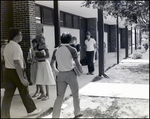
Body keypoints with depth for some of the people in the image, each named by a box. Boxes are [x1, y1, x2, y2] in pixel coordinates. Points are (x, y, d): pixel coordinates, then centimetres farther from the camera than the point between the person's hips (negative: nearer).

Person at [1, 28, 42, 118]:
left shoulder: (7, 46, 11)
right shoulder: (16, 46, -18)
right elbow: (17, 63, -25)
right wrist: (22, 78, -26)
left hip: (7, 71, 8)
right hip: (16, 72, -8)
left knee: (8, 94, 8)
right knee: (24, 92, 10)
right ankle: (31, 110, 27)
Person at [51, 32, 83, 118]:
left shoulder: (56, 50, 3)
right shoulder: (72, 50, -10)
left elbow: (52, 64, 10)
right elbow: (77, 64, -10)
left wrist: (56, 71, 25)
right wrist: (81, 71, 8)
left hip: (61, 74, 4)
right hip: (70, 74, -3)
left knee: (60, 96, 10)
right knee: (75, 94, 15)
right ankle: (77, 113, 27)